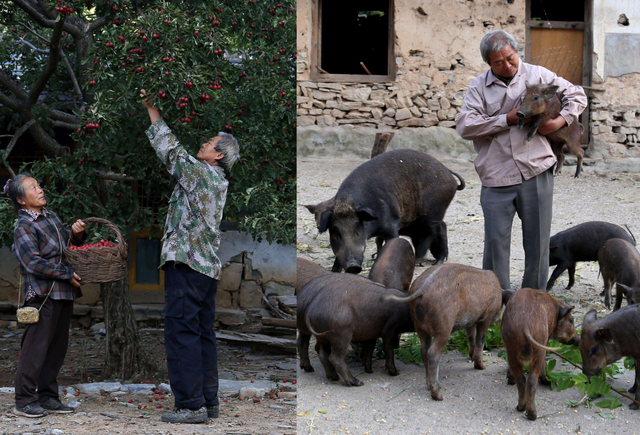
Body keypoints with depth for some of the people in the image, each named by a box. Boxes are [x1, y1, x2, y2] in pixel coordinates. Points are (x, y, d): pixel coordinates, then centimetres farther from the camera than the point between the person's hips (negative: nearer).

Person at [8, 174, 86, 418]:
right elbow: (34, 263, -17)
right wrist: (67, 273, -16)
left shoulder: (52, 217, 15)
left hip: (63, 293, 8)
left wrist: (77, 234, 5)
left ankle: (47, 396, 18)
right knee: (36, 346, -6)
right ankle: (24, 400, 1)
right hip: (42, 294, -8)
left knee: (58, 346, 10)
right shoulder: (23, 227, -9)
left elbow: (67, 246, 27)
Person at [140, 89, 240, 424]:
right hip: (209, 267, 9)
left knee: (181, 332, -8)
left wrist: (152, 110, 14)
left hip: (186, 263, -9)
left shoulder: (199, 171, -6)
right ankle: (209, 401, 13)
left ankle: (191, 404, -11)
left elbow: (170, 149, 1)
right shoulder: (219, 181, 18)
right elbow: (177, 156, 27)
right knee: (203, 333, 11)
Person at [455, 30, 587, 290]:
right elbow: (465, 125, -7)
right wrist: (507, 119, -12)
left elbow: (577, 96, 15)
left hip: (536, 173, 1)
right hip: (496, 179, 0)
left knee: (537, 242, 5)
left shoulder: (538, 75, 9)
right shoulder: (479, 87, 6)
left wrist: (560, 120, -4)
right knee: (495, 241, -2)